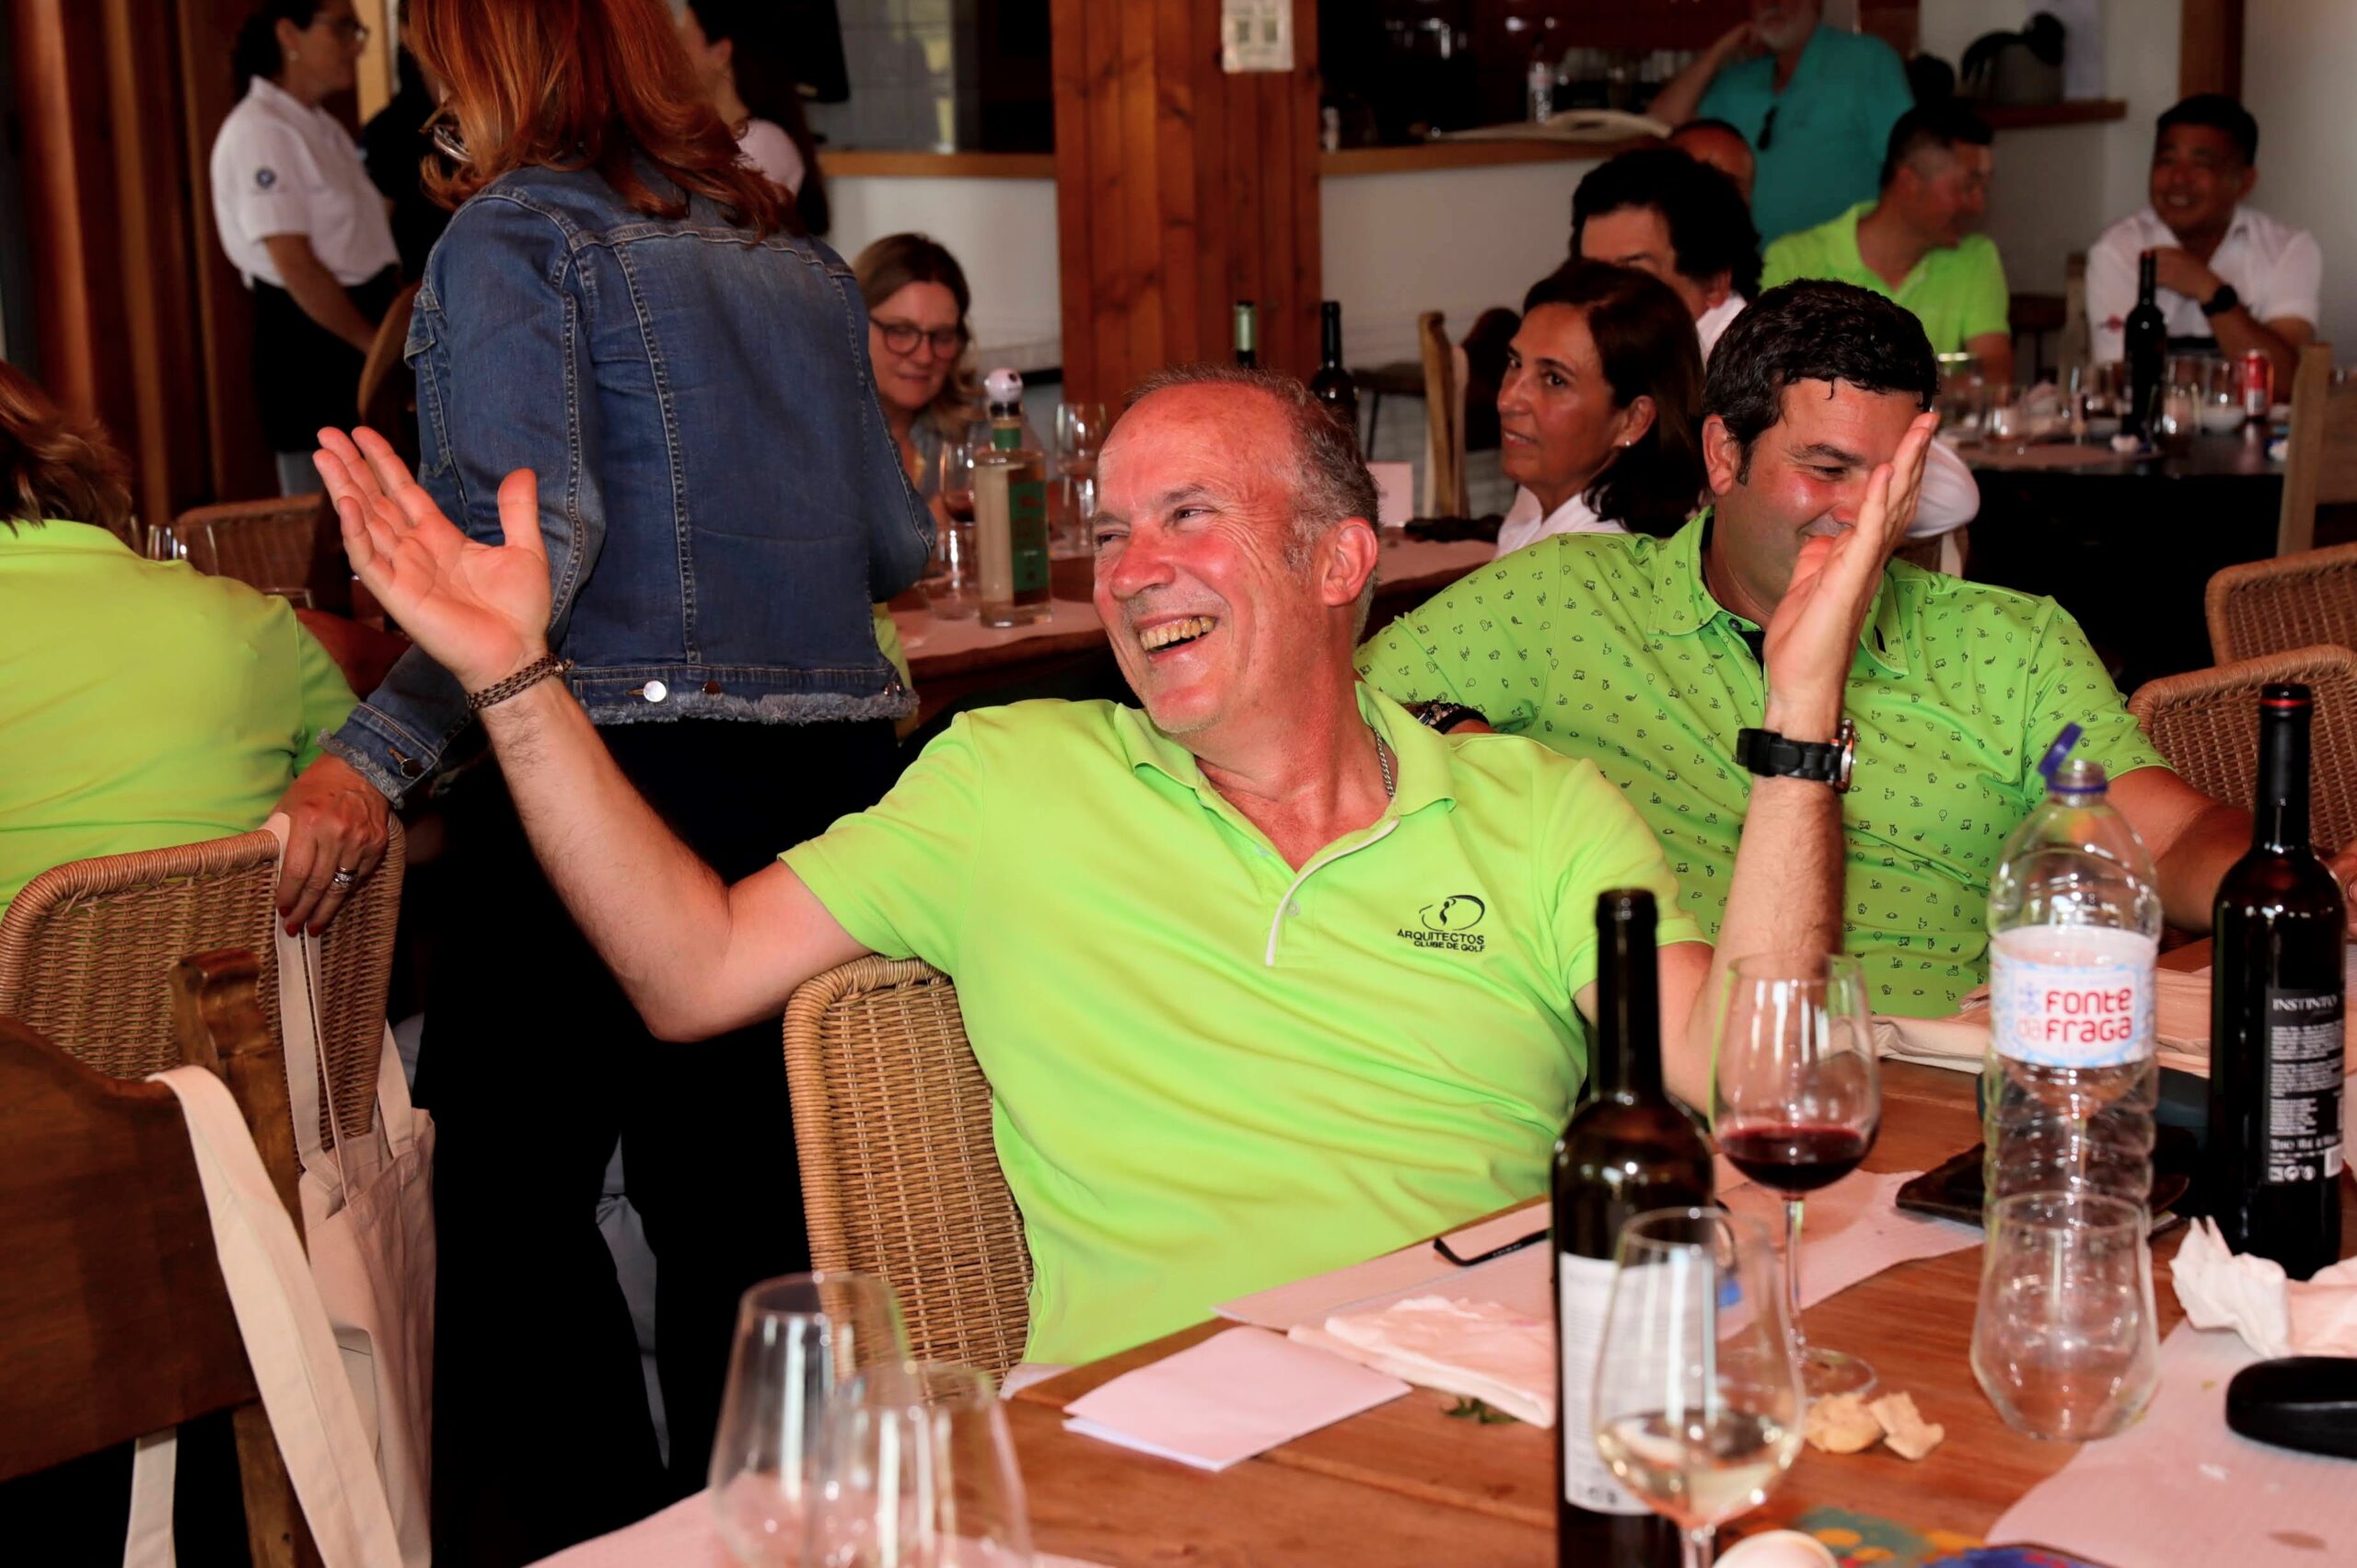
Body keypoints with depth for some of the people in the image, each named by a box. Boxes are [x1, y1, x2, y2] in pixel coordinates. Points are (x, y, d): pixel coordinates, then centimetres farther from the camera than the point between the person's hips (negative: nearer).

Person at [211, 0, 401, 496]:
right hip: (307, 346, -9)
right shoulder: (259, 133, -13)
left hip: (354, 344, 9)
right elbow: (296, 266, -20)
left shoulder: (323, 127, 15)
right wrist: (378, 344, -16)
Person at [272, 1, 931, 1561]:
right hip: (839, 766, 7)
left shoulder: (519, 231, -3)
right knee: (751, 1198, 13)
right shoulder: (795, 251, 15)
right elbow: (897, 547, 17)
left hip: (622, 771, -7)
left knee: (515, 1195, 5)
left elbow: (532, 532, -19)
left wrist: (378, 752, -24)